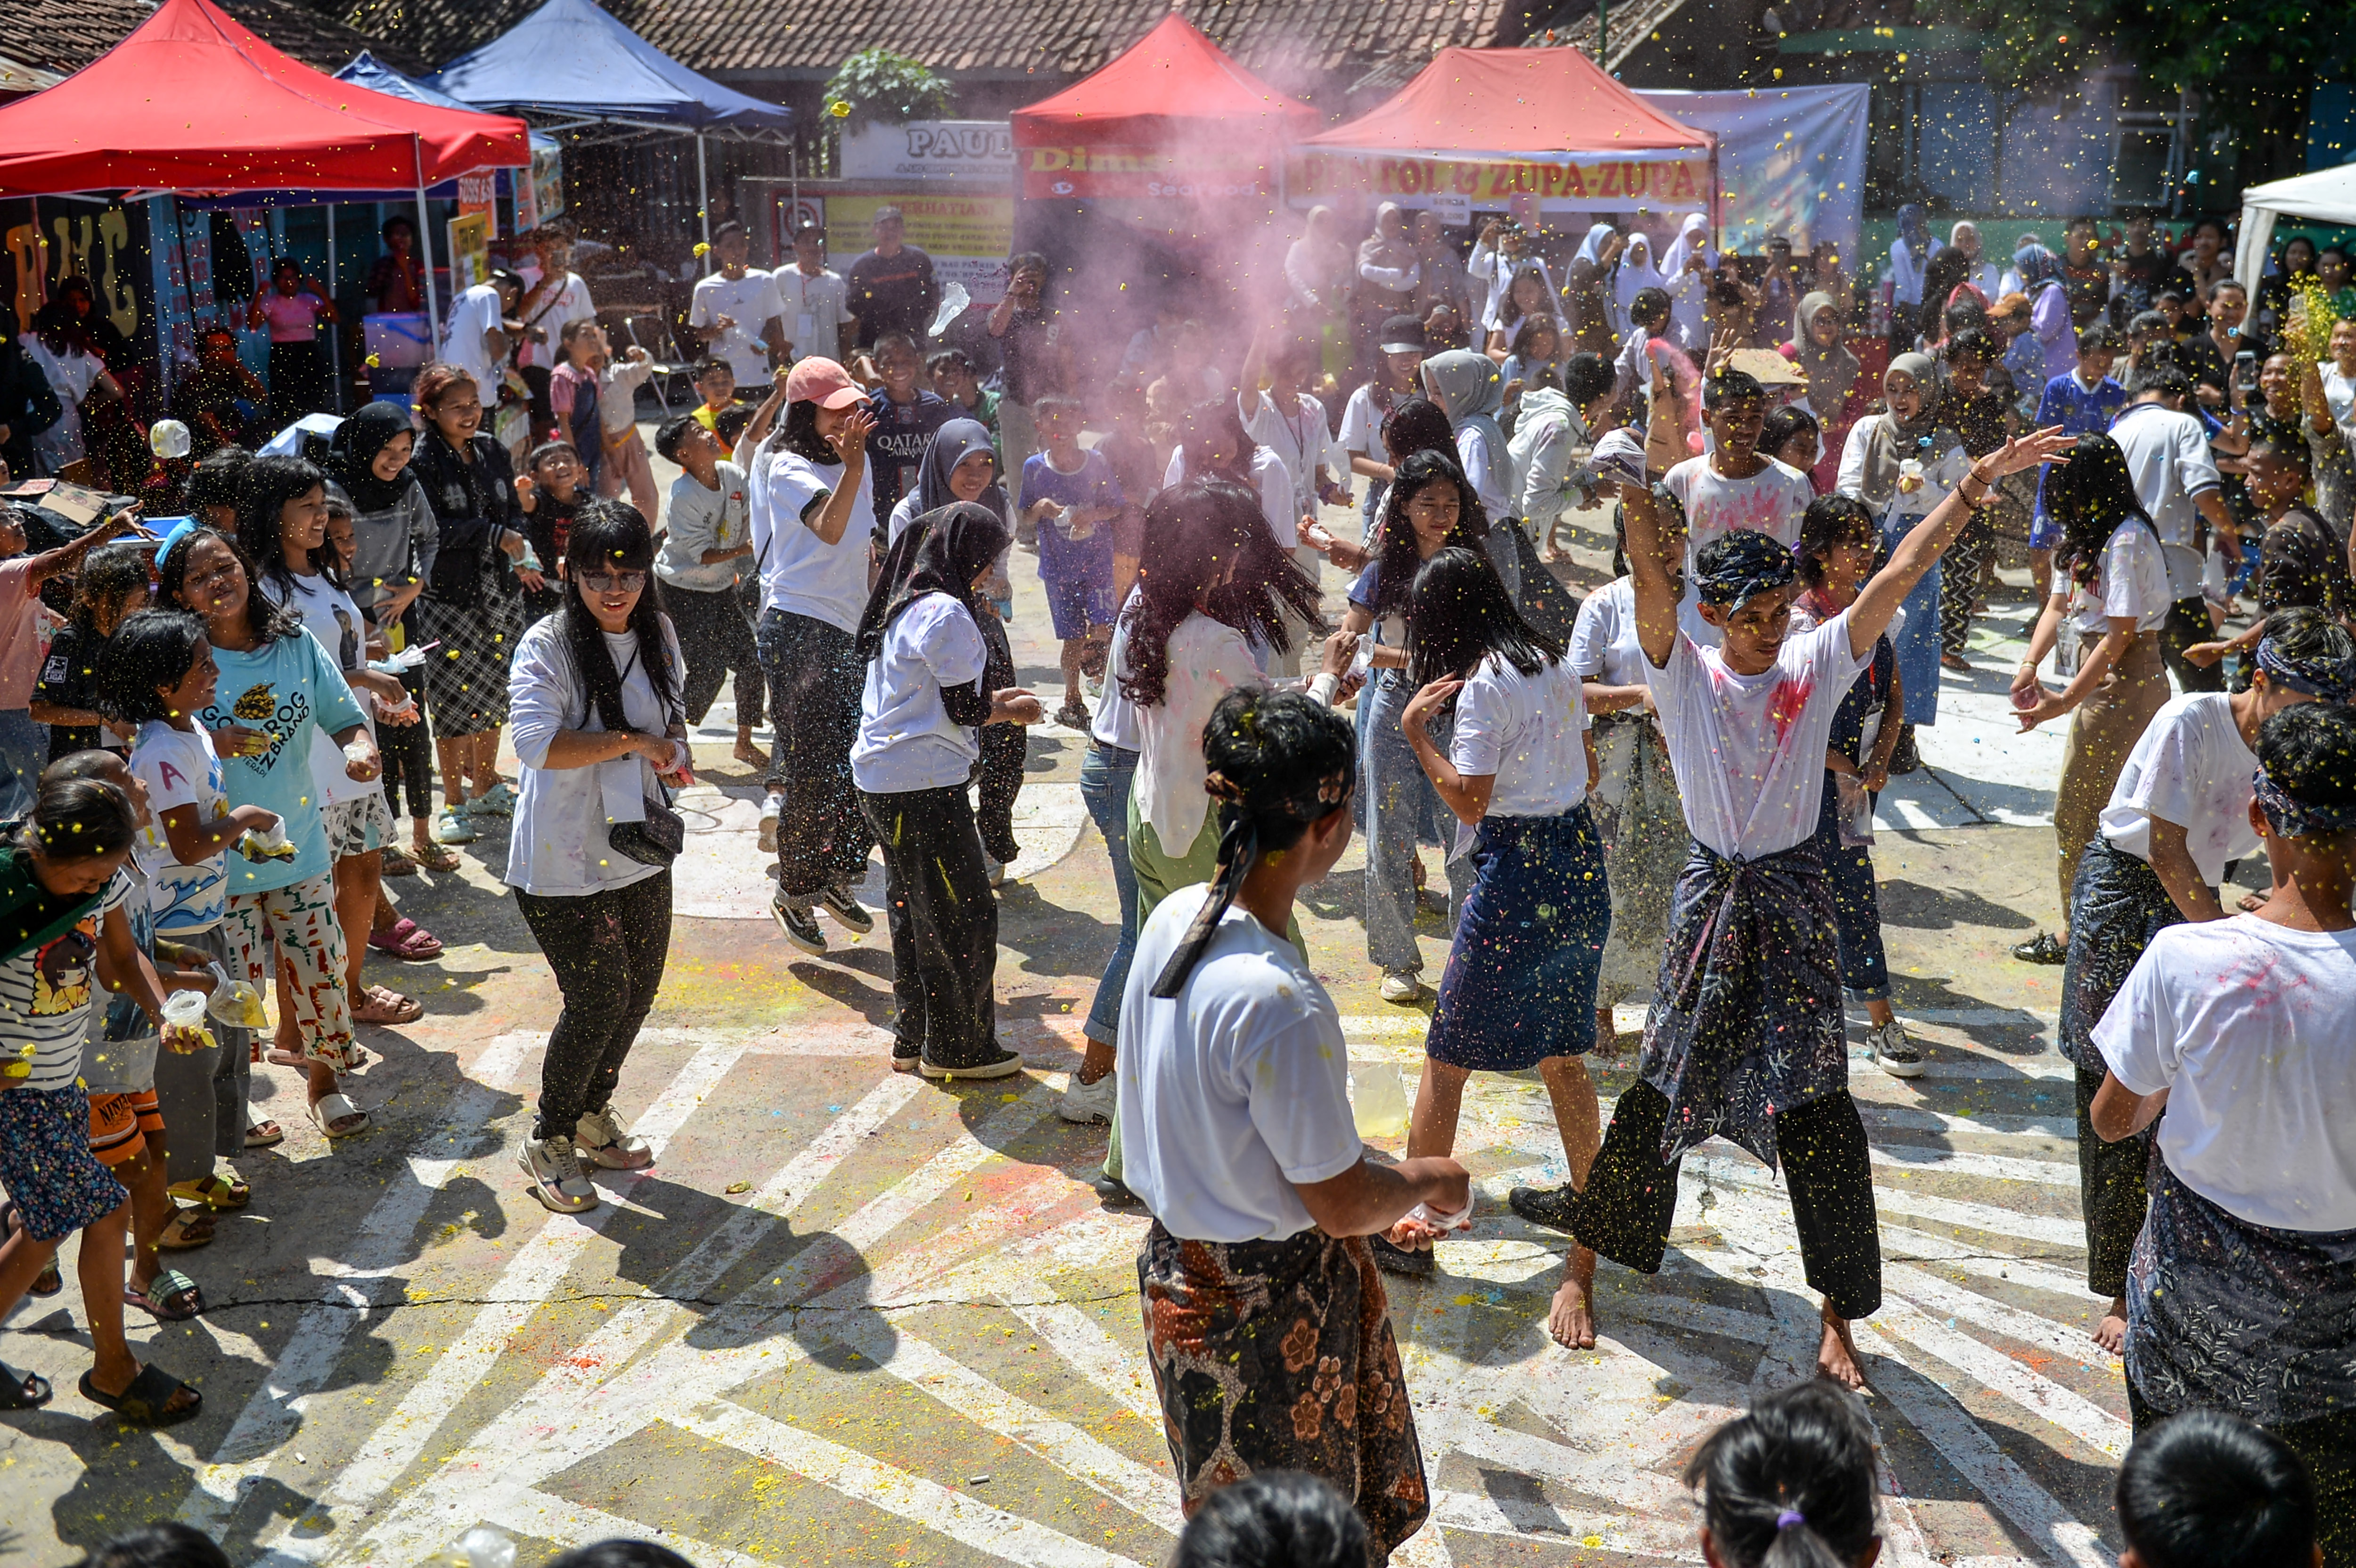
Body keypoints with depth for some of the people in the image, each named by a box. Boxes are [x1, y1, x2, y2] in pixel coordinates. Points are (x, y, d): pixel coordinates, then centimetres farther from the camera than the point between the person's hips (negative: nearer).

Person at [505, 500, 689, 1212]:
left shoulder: (657, 635, 5)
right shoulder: (548, 645, -16)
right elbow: (536, 741, -30)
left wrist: (674, 748, 0)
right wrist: (634, 741, -26)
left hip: (640, 850, 7)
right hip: (565, 862, -7)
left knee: (640, 988, 15)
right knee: (598, 999, -6)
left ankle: (593, 1114, 38)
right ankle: (548, 1141, 17)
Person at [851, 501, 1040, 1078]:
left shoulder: (902, 604, 13)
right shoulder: (947, 614, -17)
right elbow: (964, 712, -15)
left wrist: (990, 699, 16)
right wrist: (1010, 710, 3)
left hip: (882, 780, 10)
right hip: (925, 789, -10)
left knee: (913, 912, 18)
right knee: (964, 916, 1)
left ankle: (914, 1039, 27)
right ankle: (959, 1048, 12)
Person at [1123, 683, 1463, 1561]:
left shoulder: (1175, 918, -6)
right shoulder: (1276, 1001, -33)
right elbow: (1342, 1205, -22)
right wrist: (1433, 1181, -1)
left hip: (1179, 1258, 8)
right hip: (1266, 1304, -8)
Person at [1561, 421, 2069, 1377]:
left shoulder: (1818, 663, 0)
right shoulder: (1683, 674, -4)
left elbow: (1902, 572, -7)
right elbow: (1651, 586, -21)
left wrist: (1979, 483, -15)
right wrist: (1636, 499, -38)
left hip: (1794, 898, 1)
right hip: (1710, 894, -1)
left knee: (1820, 1110, -1)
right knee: (1658, 1091, 6)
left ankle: (1838, 1316, 13)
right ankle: (1582, 1268, 23)